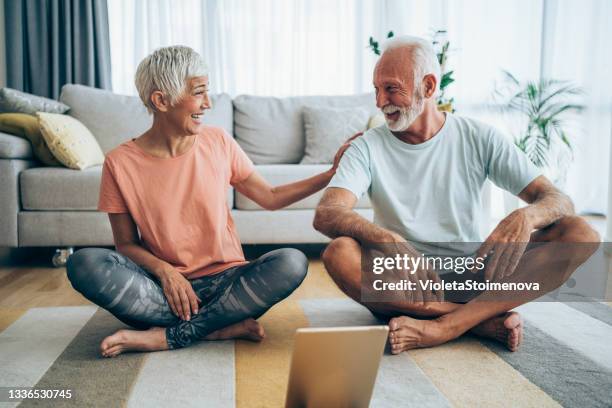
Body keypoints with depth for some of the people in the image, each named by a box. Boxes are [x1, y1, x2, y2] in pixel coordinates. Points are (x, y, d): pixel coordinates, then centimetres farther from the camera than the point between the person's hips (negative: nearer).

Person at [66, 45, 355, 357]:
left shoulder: (218, 142, 2)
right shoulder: (120, 163, -4)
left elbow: (270, 197, 8)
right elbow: (126, 243, 1)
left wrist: (331, 174, 0)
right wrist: (164, 270, -18)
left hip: (222, 279, 2)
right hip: (164, 285, -1)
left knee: (291, 263, -27)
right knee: (83, 264, -27)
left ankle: (166, 337, -20)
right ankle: (223, 327, -24)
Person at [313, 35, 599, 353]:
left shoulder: (479, 138, 3)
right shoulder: (368, 147, 0)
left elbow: (558, 200, -2)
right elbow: (325, 214, -17)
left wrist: (525, 217, -27)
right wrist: (387, 240, -37)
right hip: (404, 280, -1)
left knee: (581, 234, -18)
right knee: (339, 252, -31)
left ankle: (443, 327, -28)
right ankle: (485, 320, -23)